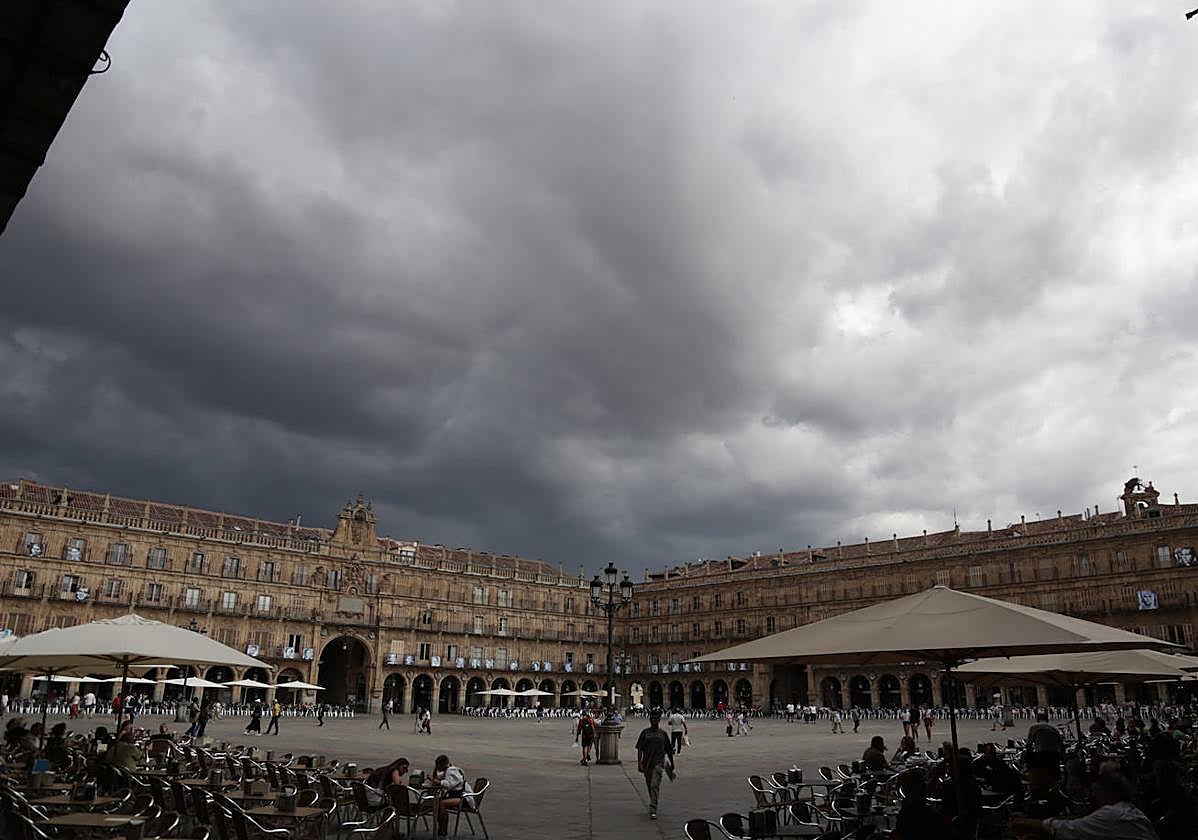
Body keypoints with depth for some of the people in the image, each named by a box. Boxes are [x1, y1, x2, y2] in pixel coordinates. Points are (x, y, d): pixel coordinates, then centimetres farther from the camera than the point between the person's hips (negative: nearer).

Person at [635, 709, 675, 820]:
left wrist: (672, 764, 19)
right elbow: (640, 749, 0)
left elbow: (669, 751, 14)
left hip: (659, 763, -2)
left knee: (655, 786, -14)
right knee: (650, 787, 12)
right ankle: (654, 805, 32)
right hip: (647, 764, 2)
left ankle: (653, 810, -16)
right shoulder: (645, 732, 4)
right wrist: (639, 764, -8)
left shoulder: (663, 734, 6)